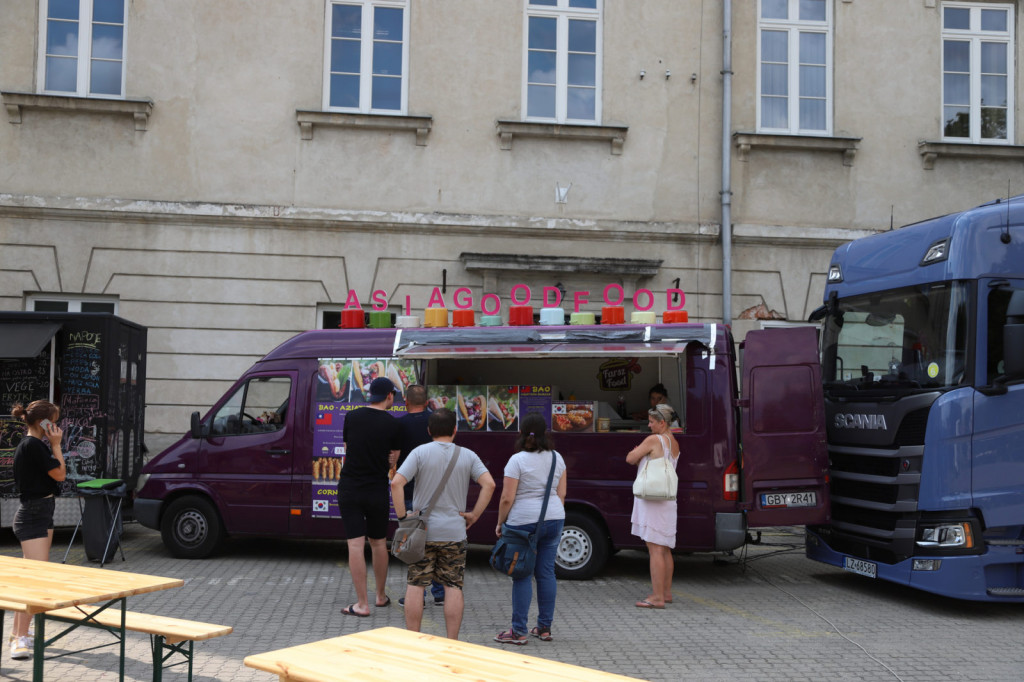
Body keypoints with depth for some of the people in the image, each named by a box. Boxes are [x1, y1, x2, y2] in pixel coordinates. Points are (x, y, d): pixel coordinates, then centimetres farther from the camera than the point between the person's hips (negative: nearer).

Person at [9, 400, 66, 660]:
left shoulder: (34, 445, 13)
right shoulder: (33, 445, -18)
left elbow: (55, 471, 14)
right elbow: (60, 474, -15)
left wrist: (54, 446, 7)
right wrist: (56, 445, -8)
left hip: (41, 513, 11)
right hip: (33, 515, -11)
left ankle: (18, 633, 24)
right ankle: (20, 640, -15)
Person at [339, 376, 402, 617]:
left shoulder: (351, 417, -1)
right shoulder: (393, 425, -6)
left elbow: (348, 450, 9)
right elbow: (392, 461, 1)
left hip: (349, 490, 0)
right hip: (377, 491, 0)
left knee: (356, 545, -2)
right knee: (379, 544, 16)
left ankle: (362, 604, -2)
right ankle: (381, 596, 30)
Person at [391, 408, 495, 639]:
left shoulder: (420, 453, -3)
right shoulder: (468, 456, 3)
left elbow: (396, 483, -14)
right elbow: (489, 484, -8)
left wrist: (402, 516, -8)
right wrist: (474, 515, -3)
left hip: (421, 531, -1)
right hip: (454, 532, 1)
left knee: (415, 585, 6)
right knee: (453, 587, 6)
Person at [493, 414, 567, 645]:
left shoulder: (517, 460, -10)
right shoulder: (557, 458, 7)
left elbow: (507, 498, -12)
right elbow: (561, 494, 11)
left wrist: (500, 523, 0)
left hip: (524, 522, -5)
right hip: (554, 519, 5)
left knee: (522, 575, -1)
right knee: (547, 572, 10)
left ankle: (518, 631, 2)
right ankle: (545, 628, 15)